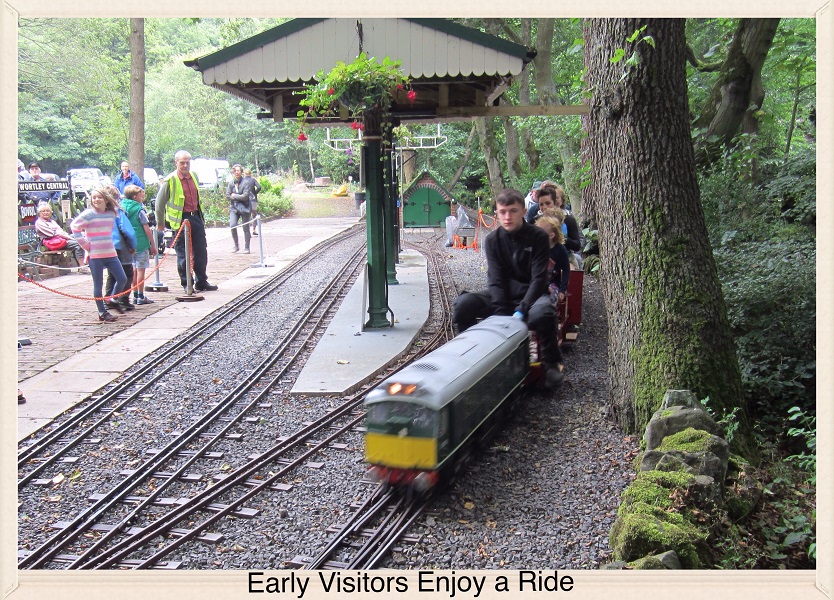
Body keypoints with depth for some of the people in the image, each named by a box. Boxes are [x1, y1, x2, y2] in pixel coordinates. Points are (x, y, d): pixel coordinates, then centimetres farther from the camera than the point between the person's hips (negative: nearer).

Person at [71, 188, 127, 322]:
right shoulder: (89, 214, -7)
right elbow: (74, 226, -9)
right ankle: (102, 312, 9)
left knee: (122, 279, 3)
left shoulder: (112, 213, 8)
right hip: (95, 255, -5)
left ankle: (113, 301, 24)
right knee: (98, 284, 3)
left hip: (110, 253, 5)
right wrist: (85, 244, -10)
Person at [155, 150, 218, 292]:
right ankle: (186, 284, 11)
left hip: (196, 217, 6)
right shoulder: (170, 181, -10)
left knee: (201, 251, 9)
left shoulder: (193, 176, 9)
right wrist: (161, 224, 3)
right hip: (180, 220, -6)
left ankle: (202, 281, 20)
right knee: (183, 253, 0)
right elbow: (159, 204, -3)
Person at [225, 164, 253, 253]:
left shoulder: (246, 182, -6)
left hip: (244, 207, -3)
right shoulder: (231, 183, 6)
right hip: (234, 207, 3)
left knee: (246, 228, 3)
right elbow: (227, 196, 4)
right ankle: (236, 246, 2)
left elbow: (245, 196, -14)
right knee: (232, 226, -13)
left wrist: (234, 196, -5)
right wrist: (239, 197, -6)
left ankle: (246, 248, 12)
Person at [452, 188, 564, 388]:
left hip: (530, 294, -3)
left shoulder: (538, 237, -8)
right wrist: (501, 313, -23)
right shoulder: (493, 240, 0)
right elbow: (496, 279, -7)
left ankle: (551, 363, -12)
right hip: (503, 295, 3)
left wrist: (521, 310, -26)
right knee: (463, 304, -23)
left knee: (542, 313, -39)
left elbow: (539, 278, -14)